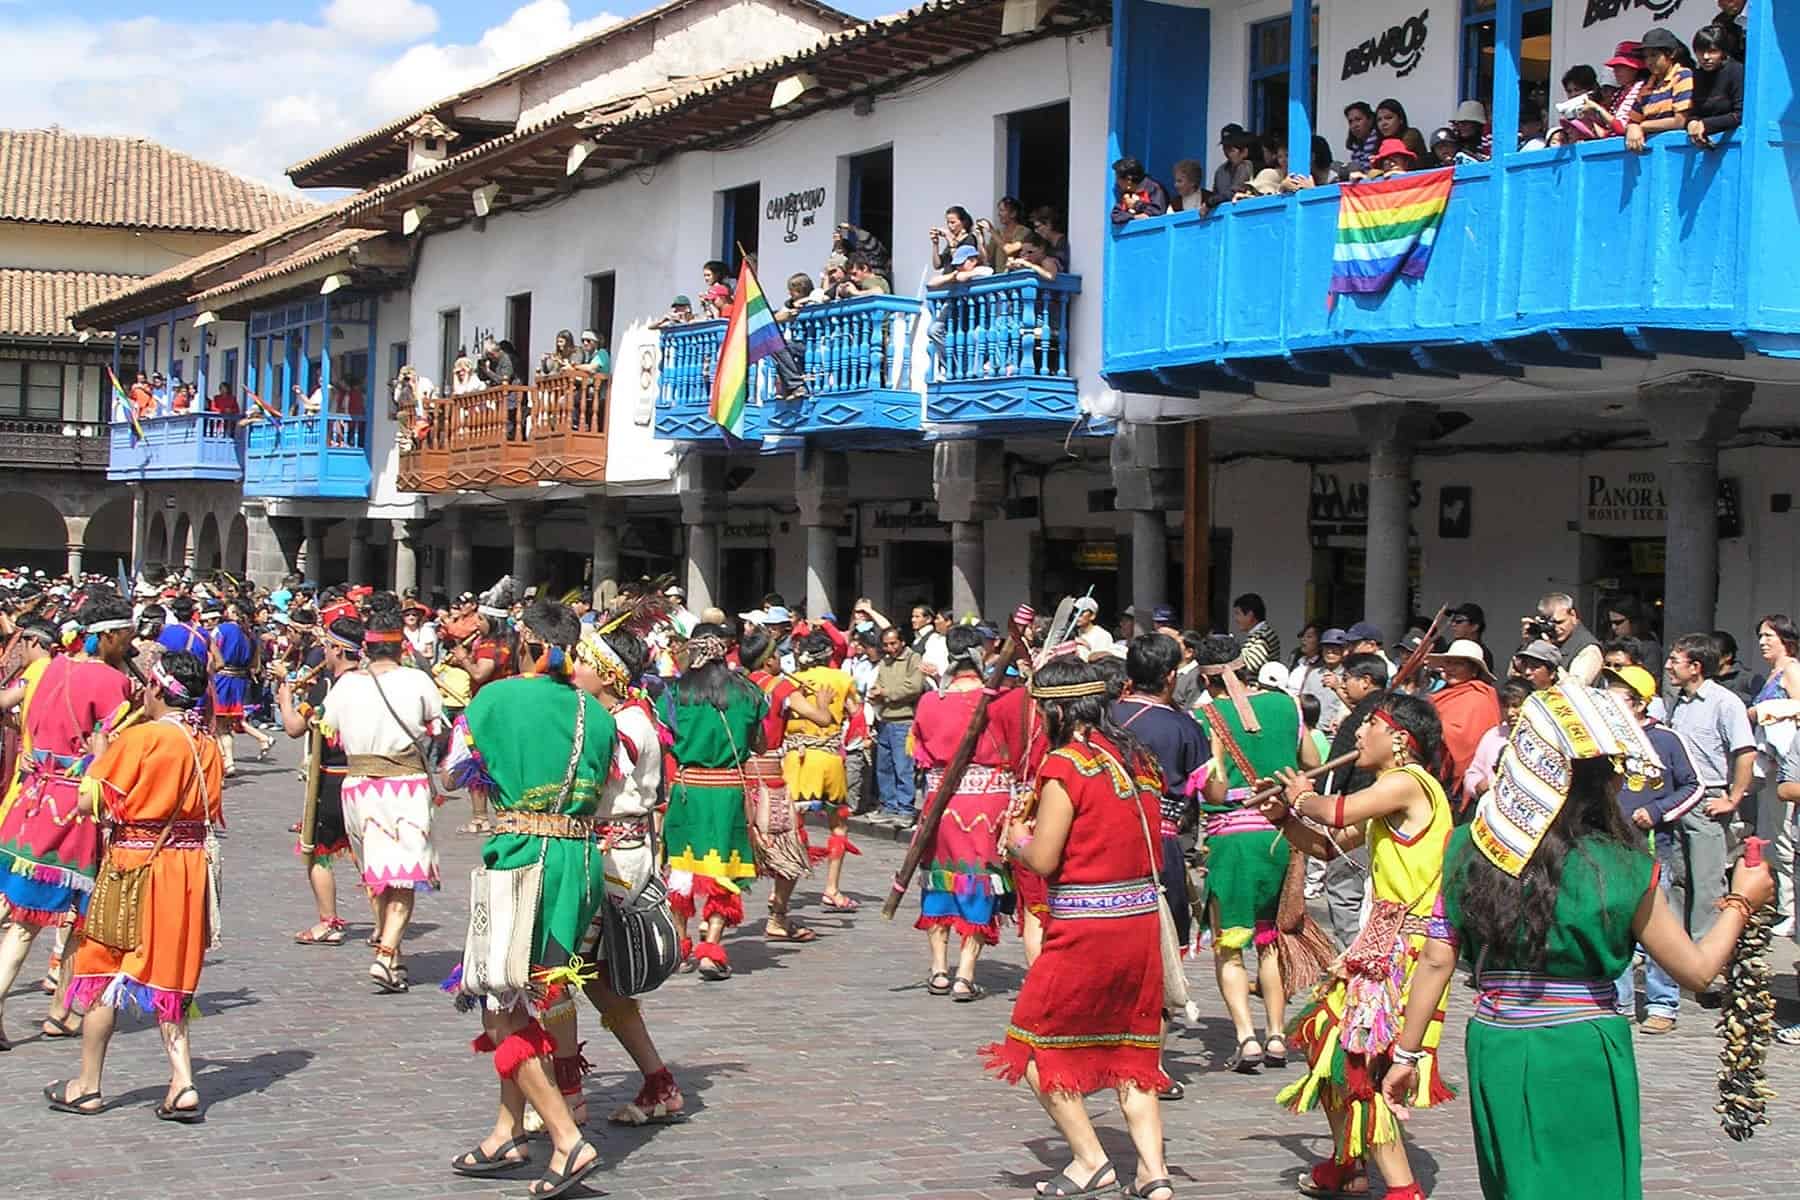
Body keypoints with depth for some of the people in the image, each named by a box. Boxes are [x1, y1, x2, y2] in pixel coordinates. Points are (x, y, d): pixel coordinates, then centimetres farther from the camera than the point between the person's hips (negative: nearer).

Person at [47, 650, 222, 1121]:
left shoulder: (139, 738, -15)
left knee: (103, 972, 9)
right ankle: (182, 1083, 2)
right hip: (189, 866, 5)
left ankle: (88, 1086, 16)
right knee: (166, 976, 14)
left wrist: (99, 755, 3)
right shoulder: (208, 747, 3)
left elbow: (89, 802, -14)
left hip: (133, 865, -5)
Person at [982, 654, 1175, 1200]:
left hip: (1085, 929, -7)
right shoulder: (1136, 758, 9)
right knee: (1131, 1053, 15)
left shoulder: (1065, 765, -13)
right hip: (1142, 920, 7)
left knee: (1035, 1045, 8)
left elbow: (1044, 861, -15)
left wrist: (1017, 841, 8)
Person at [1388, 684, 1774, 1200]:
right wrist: (1741, 903, 13)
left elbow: (1437, 960, -1)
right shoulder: (1620, 870, -12)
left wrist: (1407, 1053, 8)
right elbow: (1696, 970, -2)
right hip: (1581, 1058, -4)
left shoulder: (1472, 848, -3)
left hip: (1493, 1047, 4)